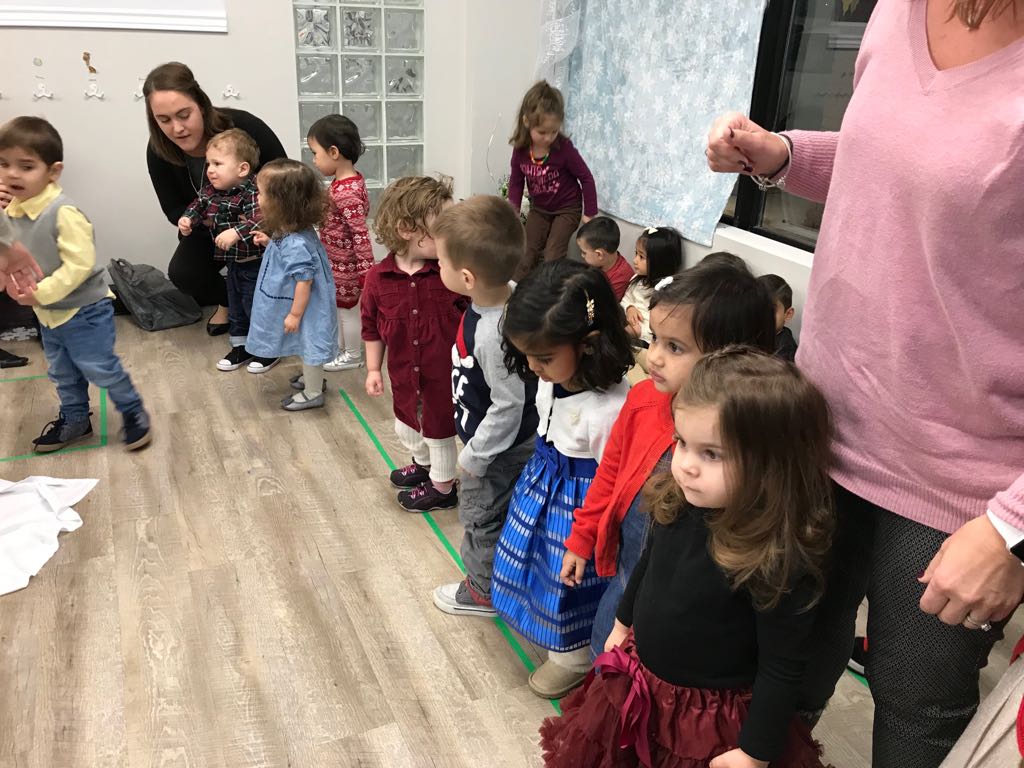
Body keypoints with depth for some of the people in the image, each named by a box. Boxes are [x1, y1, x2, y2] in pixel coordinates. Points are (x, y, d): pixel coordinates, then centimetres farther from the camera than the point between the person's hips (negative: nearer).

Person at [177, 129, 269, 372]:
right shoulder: (210, 191, -2)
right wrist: (187, 219, -6)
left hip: (255, 263, -8)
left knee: (256, 306, 5)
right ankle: (241, 347, 37)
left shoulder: (252, 193, -26)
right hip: (233, 262, 8)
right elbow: (198, 206, 13)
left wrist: (236, 232, -47)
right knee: (235, 308, 20)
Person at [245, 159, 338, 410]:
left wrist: (295, 314, -20)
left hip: (303, 307, -9)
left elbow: (304, 281, -28)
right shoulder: (290, 230, -5)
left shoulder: (295, 244, -33)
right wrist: (269, 242, 5)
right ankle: (312, 379, 46)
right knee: (306, 346, 26)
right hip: (292, 303, 9)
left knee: (309, 345, 10)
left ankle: (313, 393, 28)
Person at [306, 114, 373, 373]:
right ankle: (340, 347, 41)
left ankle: (352, 355, 28)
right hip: (337, 261, 9)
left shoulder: (345, 192, -29)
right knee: (338, 306, 23)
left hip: (344, 265, -9)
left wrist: (367, 270, -25)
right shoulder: (350, 179, -1)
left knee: (347, 309, 9)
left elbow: (360, 234, -29)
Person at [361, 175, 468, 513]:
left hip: (443, 373, -4)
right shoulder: (378, 277, -13)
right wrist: (373, 369, 3)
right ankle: (423, 464, 58)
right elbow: (372, 326, -1)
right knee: (406, 427, 27)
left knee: (439, 432, 16)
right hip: (405, 373, 4)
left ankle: (443, 487, 41)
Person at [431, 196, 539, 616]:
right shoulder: (501, 298, -10)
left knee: (482, 516, 15)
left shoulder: (494, 333, -38)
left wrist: (474, 456, -16)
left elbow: (508, 405, -29)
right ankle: (486, 577, 52)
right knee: (482, 513, 28)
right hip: (487, 436, 9)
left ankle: (483, 590, 40)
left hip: (496, 450, -9)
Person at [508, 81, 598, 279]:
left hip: (567, 209, -4)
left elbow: (586, 178, -15)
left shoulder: (564, 148, -26)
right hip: (539, 209, 4)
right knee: (527, 254, 6)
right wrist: (513, 211, -4)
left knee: (553, 256, -11)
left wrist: (590, 213, -12)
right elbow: (516, 181, 0)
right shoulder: (521, 149, -16)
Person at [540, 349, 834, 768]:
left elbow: (783, 670, -21)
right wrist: (623, 623, 20)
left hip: (709, 718, -6)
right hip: (638, 684, 6)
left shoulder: (778, 562, -32)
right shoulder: (678, 504, -13)